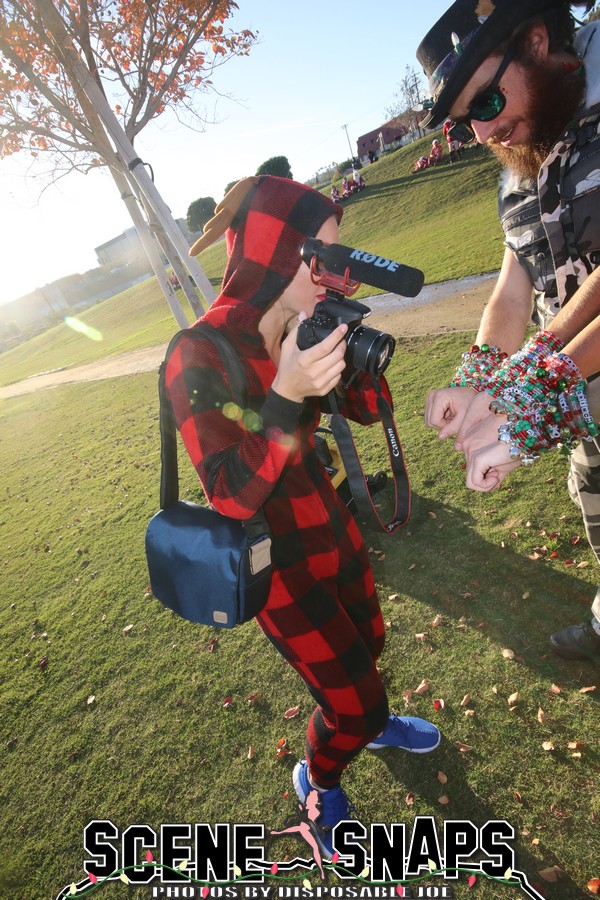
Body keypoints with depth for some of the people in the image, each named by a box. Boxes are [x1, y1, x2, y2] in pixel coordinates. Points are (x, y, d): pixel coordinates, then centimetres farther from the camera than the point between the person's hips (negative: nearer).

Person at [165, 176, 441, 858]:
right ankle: (318, 781, 44)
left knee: (367, 640, 27)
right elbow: (234, 495, -30)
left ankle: (367, 719, 63)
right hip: (275, 561, -6)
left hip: (328, 522, 7)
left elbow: (369, 409, 0)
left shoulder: (299, 329, -5)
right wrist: (286, 393, -41)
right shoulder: (198, 358, -24)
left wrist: (350, 344, -17)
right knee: (351, 699, 7)